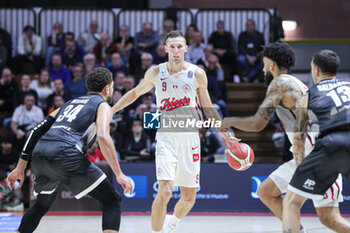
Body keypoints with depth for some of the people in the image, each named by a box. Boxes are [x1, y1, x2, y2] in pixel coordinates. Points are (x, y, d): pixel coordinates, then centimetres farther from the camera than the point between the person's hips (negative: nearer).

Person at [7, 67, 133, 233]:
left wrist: (20, 168, 27)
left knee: (42, 205, 32)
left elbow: (37, 131, 26)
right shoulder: (103, 106, 13)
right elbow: (103, 137, -7)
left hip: (38, 156, 7)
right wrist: (119, 174, -8)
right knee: (112, 201, 1)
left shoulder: (69, 104, 33)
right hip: (65, 155, -7)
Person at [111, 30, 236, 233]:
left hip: (190, 138, 1)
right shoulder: (156, 73, 1)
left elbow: (208, 108, 11)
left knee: (189, 197, 8)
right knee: (165, 191, -21)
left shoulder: (197, 74, 0)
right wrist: (110, 111, 13)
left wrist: (226, 134, 8)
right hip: (166, 137, -1)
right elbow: (136, 92, 19)